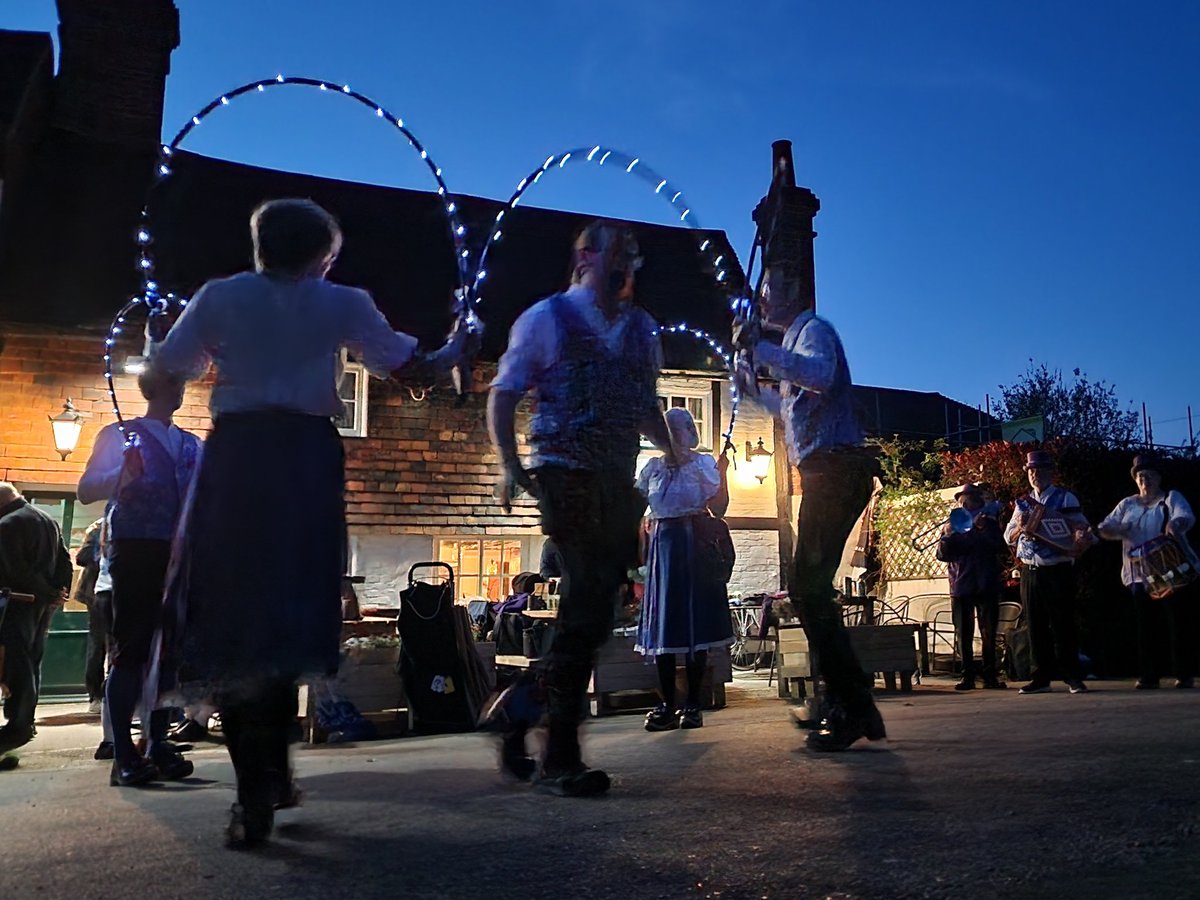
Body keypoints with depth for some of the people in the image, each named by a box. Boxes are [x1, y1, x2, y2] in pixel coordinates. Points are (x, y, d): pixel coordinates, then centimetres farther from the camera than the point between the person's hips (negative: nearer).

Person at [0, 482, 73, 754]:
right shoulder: (50, 521, 16)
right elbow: (65, 562, 13)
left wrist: (51, 593, -11)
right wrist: (59, 592, 5)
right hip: (44, 606, 8)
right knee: (33, 660, 13)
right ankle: (26, 719, 17)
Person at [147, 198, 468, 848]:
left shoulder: (220, 296, 10)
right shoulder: (342, 304, 9)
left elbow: (166, 367, 13)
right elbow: (408, 367, 10)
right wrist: (454, 352, 31)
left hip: (234, 454, 0)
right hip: (307, 458, 0)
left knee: (226, 616, 3)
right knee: (285, 617, 11)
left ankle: (255, 792, -4)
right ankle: (271, 772, 16)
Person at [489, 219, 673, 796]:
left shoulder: (642, 328, 19)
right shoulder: (547, 317, 3)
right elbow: (503, 394, 1)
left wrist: (673, 451, 9)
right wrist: (509, 464, -12)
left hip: (618, 483, 6)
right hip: (566, 476, -6)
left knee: (592, 608, 4)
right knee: (586, 611, -11)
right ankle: (558, 759, -1)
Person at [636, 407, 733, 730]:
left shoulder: (704, 464, 4)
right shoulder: (653, 467, 11)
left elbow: (719, 509, -4)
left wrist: (722, 473, -13)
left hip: (696, 546, -3)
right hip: (662, 545, 3)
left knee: (696, 622, -2)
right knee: (661, 622, 1)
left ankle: (692, 704, 3)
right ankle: (667, 705, 6)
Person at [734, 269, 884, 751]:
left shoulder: (814, 329, -5)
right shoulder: (796, 338, 25)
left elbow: (821, 376, -29)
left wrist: (760, 349, -28)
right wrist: (755, 389, 32)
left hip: (835, 468, -11)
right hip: (827, 472, 11)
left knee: (808, 587, -14)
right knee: (810, 587, 13)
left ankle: (853, 708, -10)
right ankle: (844, 706, 20)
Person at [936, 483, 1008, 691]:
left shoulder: (989, 523, 9)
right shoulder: (952, 525, 13)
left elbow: (1001, 549, -5)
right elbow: (942, 554, 5)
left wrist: (981, 529, -14)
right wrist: (947, 536, -12)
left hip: (986, 586, -1)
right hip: (960, 586, 1)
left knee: (988, 632, 0)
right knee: (963, 634, 2)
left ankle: (990, 675, 7)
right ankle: (967, 676, 6)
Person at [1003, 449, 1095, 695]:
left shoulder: (1065, 498, 0)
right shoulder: (1023, 502, 13)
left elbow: (1083, 529, -5)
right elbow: (1008, 536, 12)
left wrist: (1082, 541, -26)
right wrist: (1020, 527, -8)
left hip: (1057, 571, -4)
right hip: (1029, 572, 4)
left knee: (1063, 625, -2)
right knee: (1036, 627, 7)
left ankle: (1072, 677, 6)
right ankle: (1041, 678, 13)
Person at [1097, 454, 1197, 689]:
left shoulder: (1171, 498, 5)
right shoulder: (1127, 504, 16)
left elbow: (1186, 516, -16)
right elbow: (1104, 528, 11)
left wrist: (1175, 523, -40)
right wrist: (1115, 530, -13)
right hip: (1140, 576, 3)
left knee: (1179, 623, -2)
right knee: (1146, 626, 2)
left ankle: (1185, 674, 6)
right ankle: (1148, 676, 7)